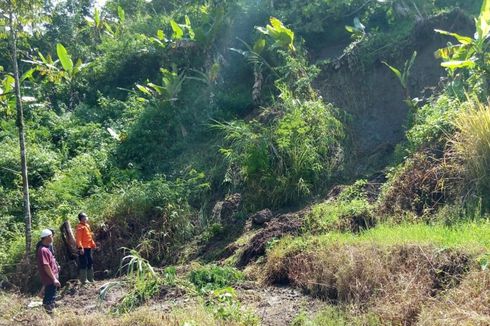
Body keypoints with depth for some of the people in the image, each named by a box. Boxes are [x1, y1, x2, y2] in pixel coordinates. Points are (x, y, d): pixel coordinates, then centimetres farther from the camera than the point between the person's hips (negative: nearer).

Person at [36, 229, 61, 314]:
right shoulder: (43, 250, -19)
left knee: (48, 300, 17)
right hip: (50, 279, -10)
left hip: (51, 280, 10)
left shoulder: (46, 249, 13)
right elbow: (46, 266, -23)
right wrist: (54, 278, -21)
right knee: (50, 301, -6)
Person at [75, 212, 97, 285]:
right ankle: (83, 280, 1)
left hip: (88, 247, 10)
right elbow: (78, 238, -19)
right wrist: (80, 247, -27)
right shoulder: (80, 227, -12)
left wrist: (93, 244, 21)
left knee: (90, 263, 14)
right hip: (83, 248, -9)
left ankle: (90, 278, 23)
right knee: (83, 264, -5)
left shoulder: (87, 225, 16)